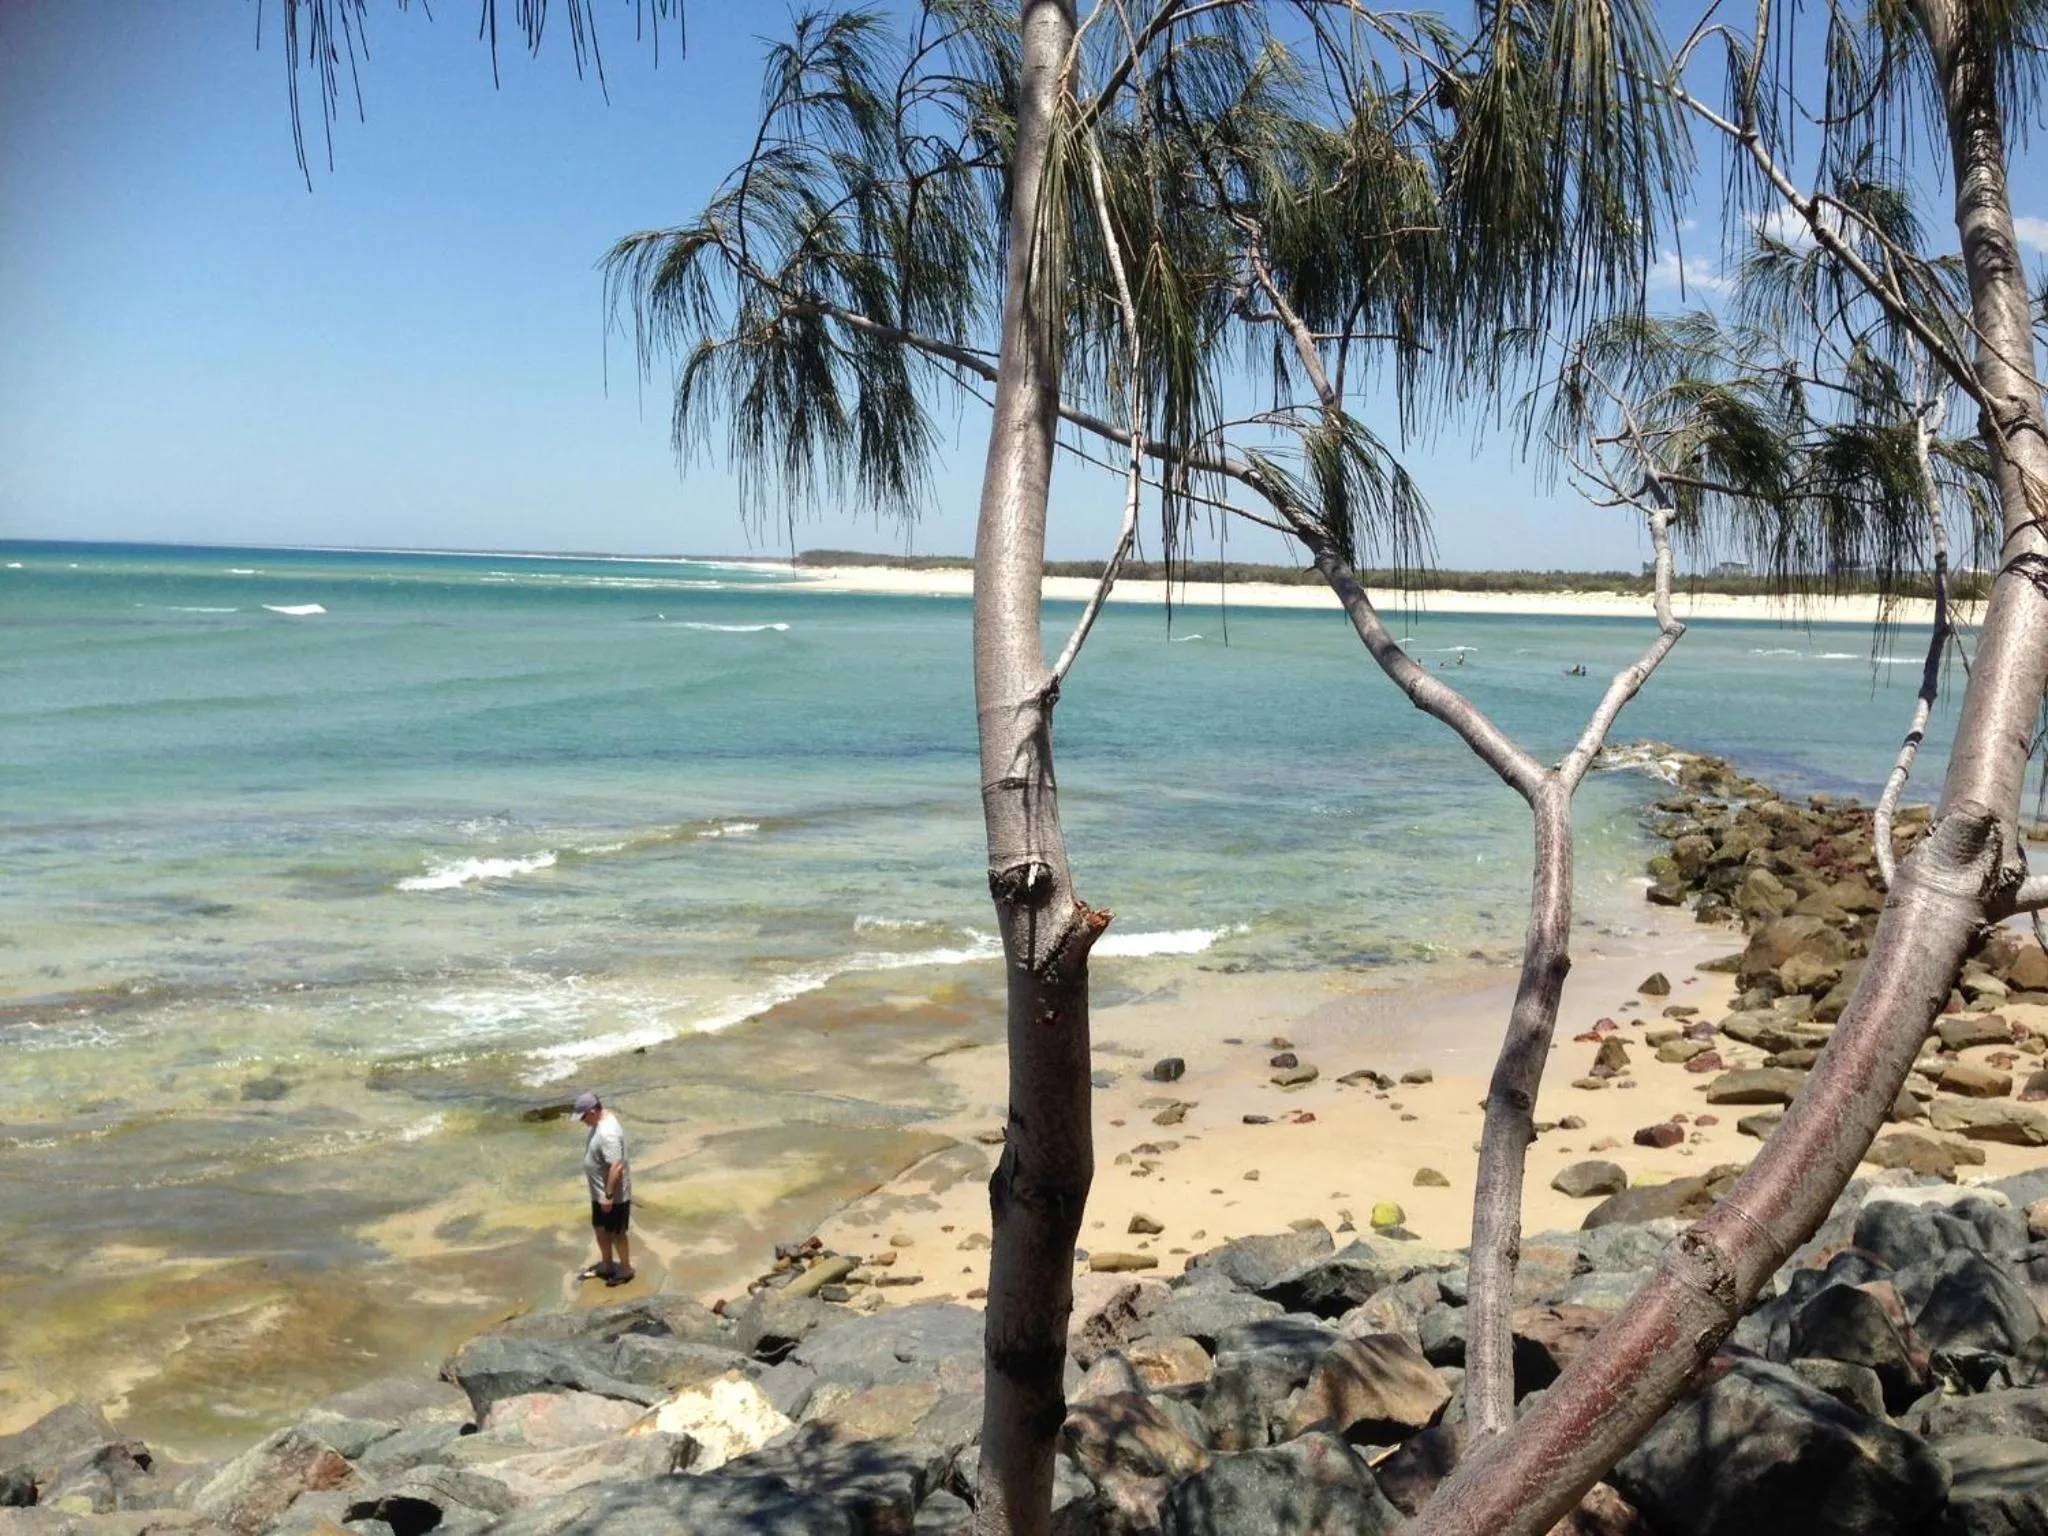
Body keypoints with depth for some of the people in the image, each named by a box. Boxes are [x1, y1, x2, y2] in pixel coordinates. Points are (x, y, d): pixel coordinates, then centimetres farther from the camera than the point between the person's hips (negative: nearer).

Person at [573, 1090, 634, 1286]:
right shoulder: (601, 1122, 1)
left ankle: (626, 1270, 26)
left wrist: (609, 1196, -26)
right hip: (599, 1192, 10)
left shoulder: (608, 1133, -31)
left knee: (616, 1233, 8)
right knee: (600, 1228, 22)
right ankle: (607, 1266, 38)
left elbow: (617, 1166, -32)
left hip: (614, 1195, -10)